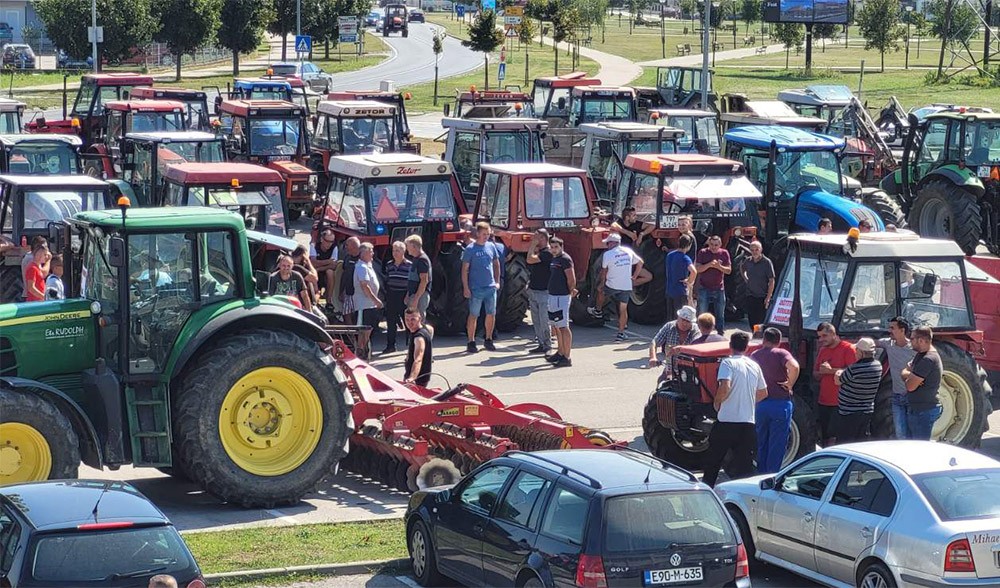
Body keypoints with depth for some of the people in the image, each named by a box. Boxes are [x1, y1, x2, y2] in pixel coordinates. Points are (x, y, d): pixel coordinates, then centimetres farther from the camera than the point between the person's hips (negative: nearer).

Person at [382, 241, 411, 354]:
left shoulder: (409, 265, -4)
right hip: (391, 297, 5)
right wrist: (386, 295, 10)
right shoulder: (389, 265, 10)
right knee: (390, 321, 8)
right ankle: (390, 345, 15)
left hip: (404, 297, -5)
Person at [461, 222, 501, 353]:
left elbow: (496, 264, 18)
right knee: (474, 315, -1)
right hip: (476, 288, -5)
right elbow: (465, 269, -7)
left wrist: (497, 281, 12)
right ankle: (471, 342, 5)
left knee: (491, 314, 8)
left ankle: (488, 340, 21)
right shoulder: (470, 249, -6)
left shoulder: (491, 246, 7)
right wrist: (466, 288, -12)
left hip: (491, 287, 5)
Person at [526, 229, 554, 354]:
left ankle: (547, 346, 0)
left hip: (544, 292, -9)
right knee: (536, 321, 12)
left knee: (544, 320, -6)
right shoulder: (538, 252, 14)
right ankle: (542, 344, 18)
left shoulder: (547, 253, -15)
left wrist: (533, 244, -15)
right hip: (533, 291, 9)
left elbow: (530, 259, -25)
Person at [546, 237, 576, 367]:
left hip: (561, 297, -10)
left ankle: (567, 358, -9)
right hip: (552, 296, 10)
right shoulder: (554, 259, 15)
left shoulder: (565, 259, -14)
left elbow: (571, 279, -18)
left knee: (563, 327, -9)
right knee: (556, 326, 16)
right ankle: (560, 353, 27)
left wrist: (570, 291, -2)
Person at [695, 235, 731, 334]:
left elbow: (729, 270, 1)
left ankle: (721, 334, 15)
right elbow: (697, 269, -11)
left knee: (720, 314, 8)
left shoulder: (724, 253, 2)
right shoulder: (703, 253, -4)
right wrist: (709, 265, -25)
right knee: (702, 314, 0)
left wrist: (719, 266, -18)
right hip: (704, 288, -2)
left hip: (719, 288, 2)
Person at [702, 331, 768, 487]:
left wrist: (717, 402, -5)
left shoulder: (728, 363, -9)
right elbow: (763, 393, 17)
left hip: (727, 421, -4)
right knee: (744, 465, 6)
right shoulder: (754, 366, 9)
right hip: (749, 422, 4)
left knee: (712, 462, 12)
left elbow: (725, 388, -23)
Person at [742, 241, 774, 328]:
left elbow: (772, 281, -12)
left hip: (762, 298, -5)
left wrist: (768, 297, -16)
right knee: (752, 322, 8)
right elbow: (743, 270, 30)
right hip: (750, 297, 5)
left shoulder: (766, 262, -10)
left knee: (761, 323, -6)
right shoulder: (748, 262, 5)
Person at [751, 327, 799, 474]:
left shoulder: (754, 356, 8)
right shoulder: (781, 353, -8)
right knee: (777, 446, 1)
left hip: (759, 405, 5)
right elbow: (794, 367, -26)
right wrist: (790, 385, -13)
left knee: (761, 444, 16)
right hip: (780, 403, -5)